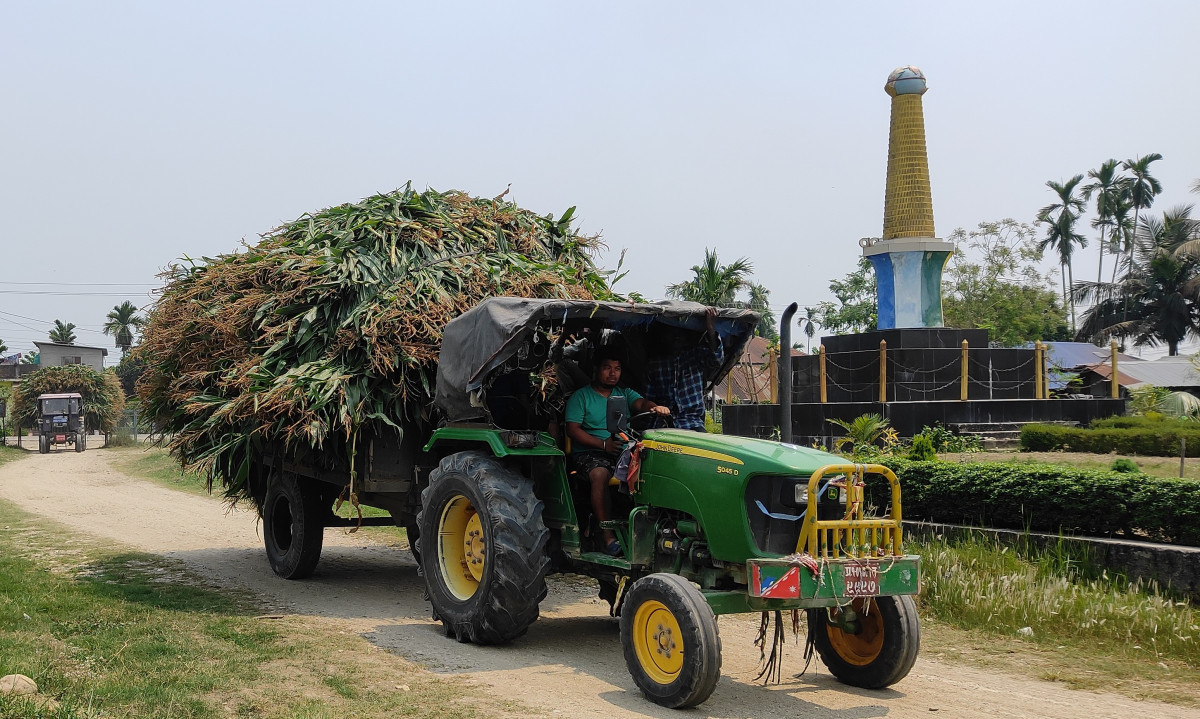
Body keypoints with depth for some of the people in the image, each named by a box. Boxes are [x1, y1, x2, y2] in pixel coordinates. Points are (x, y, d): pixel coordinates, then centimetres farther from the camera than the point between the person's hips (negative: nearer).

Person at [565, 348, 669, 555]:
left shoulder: (624, 393, 19)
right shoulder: (581, 396, 6)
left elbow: (641, 402, 0)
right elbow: (573, 429, -4)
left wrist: (655, 407, -27)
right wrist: (603, 444, -18)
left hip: (623, 450, 4)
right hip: (589, 452, -4)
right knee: (600, 474, -36)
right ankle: (608, 536, -36)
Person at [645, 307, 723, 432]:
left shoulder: (696, 353, 11)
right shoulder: (654, 362, 12)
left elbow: (716, 360, -12)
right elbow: (648, 398, 13)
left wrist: (711, 329, -24)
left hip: (693, 422, 0)